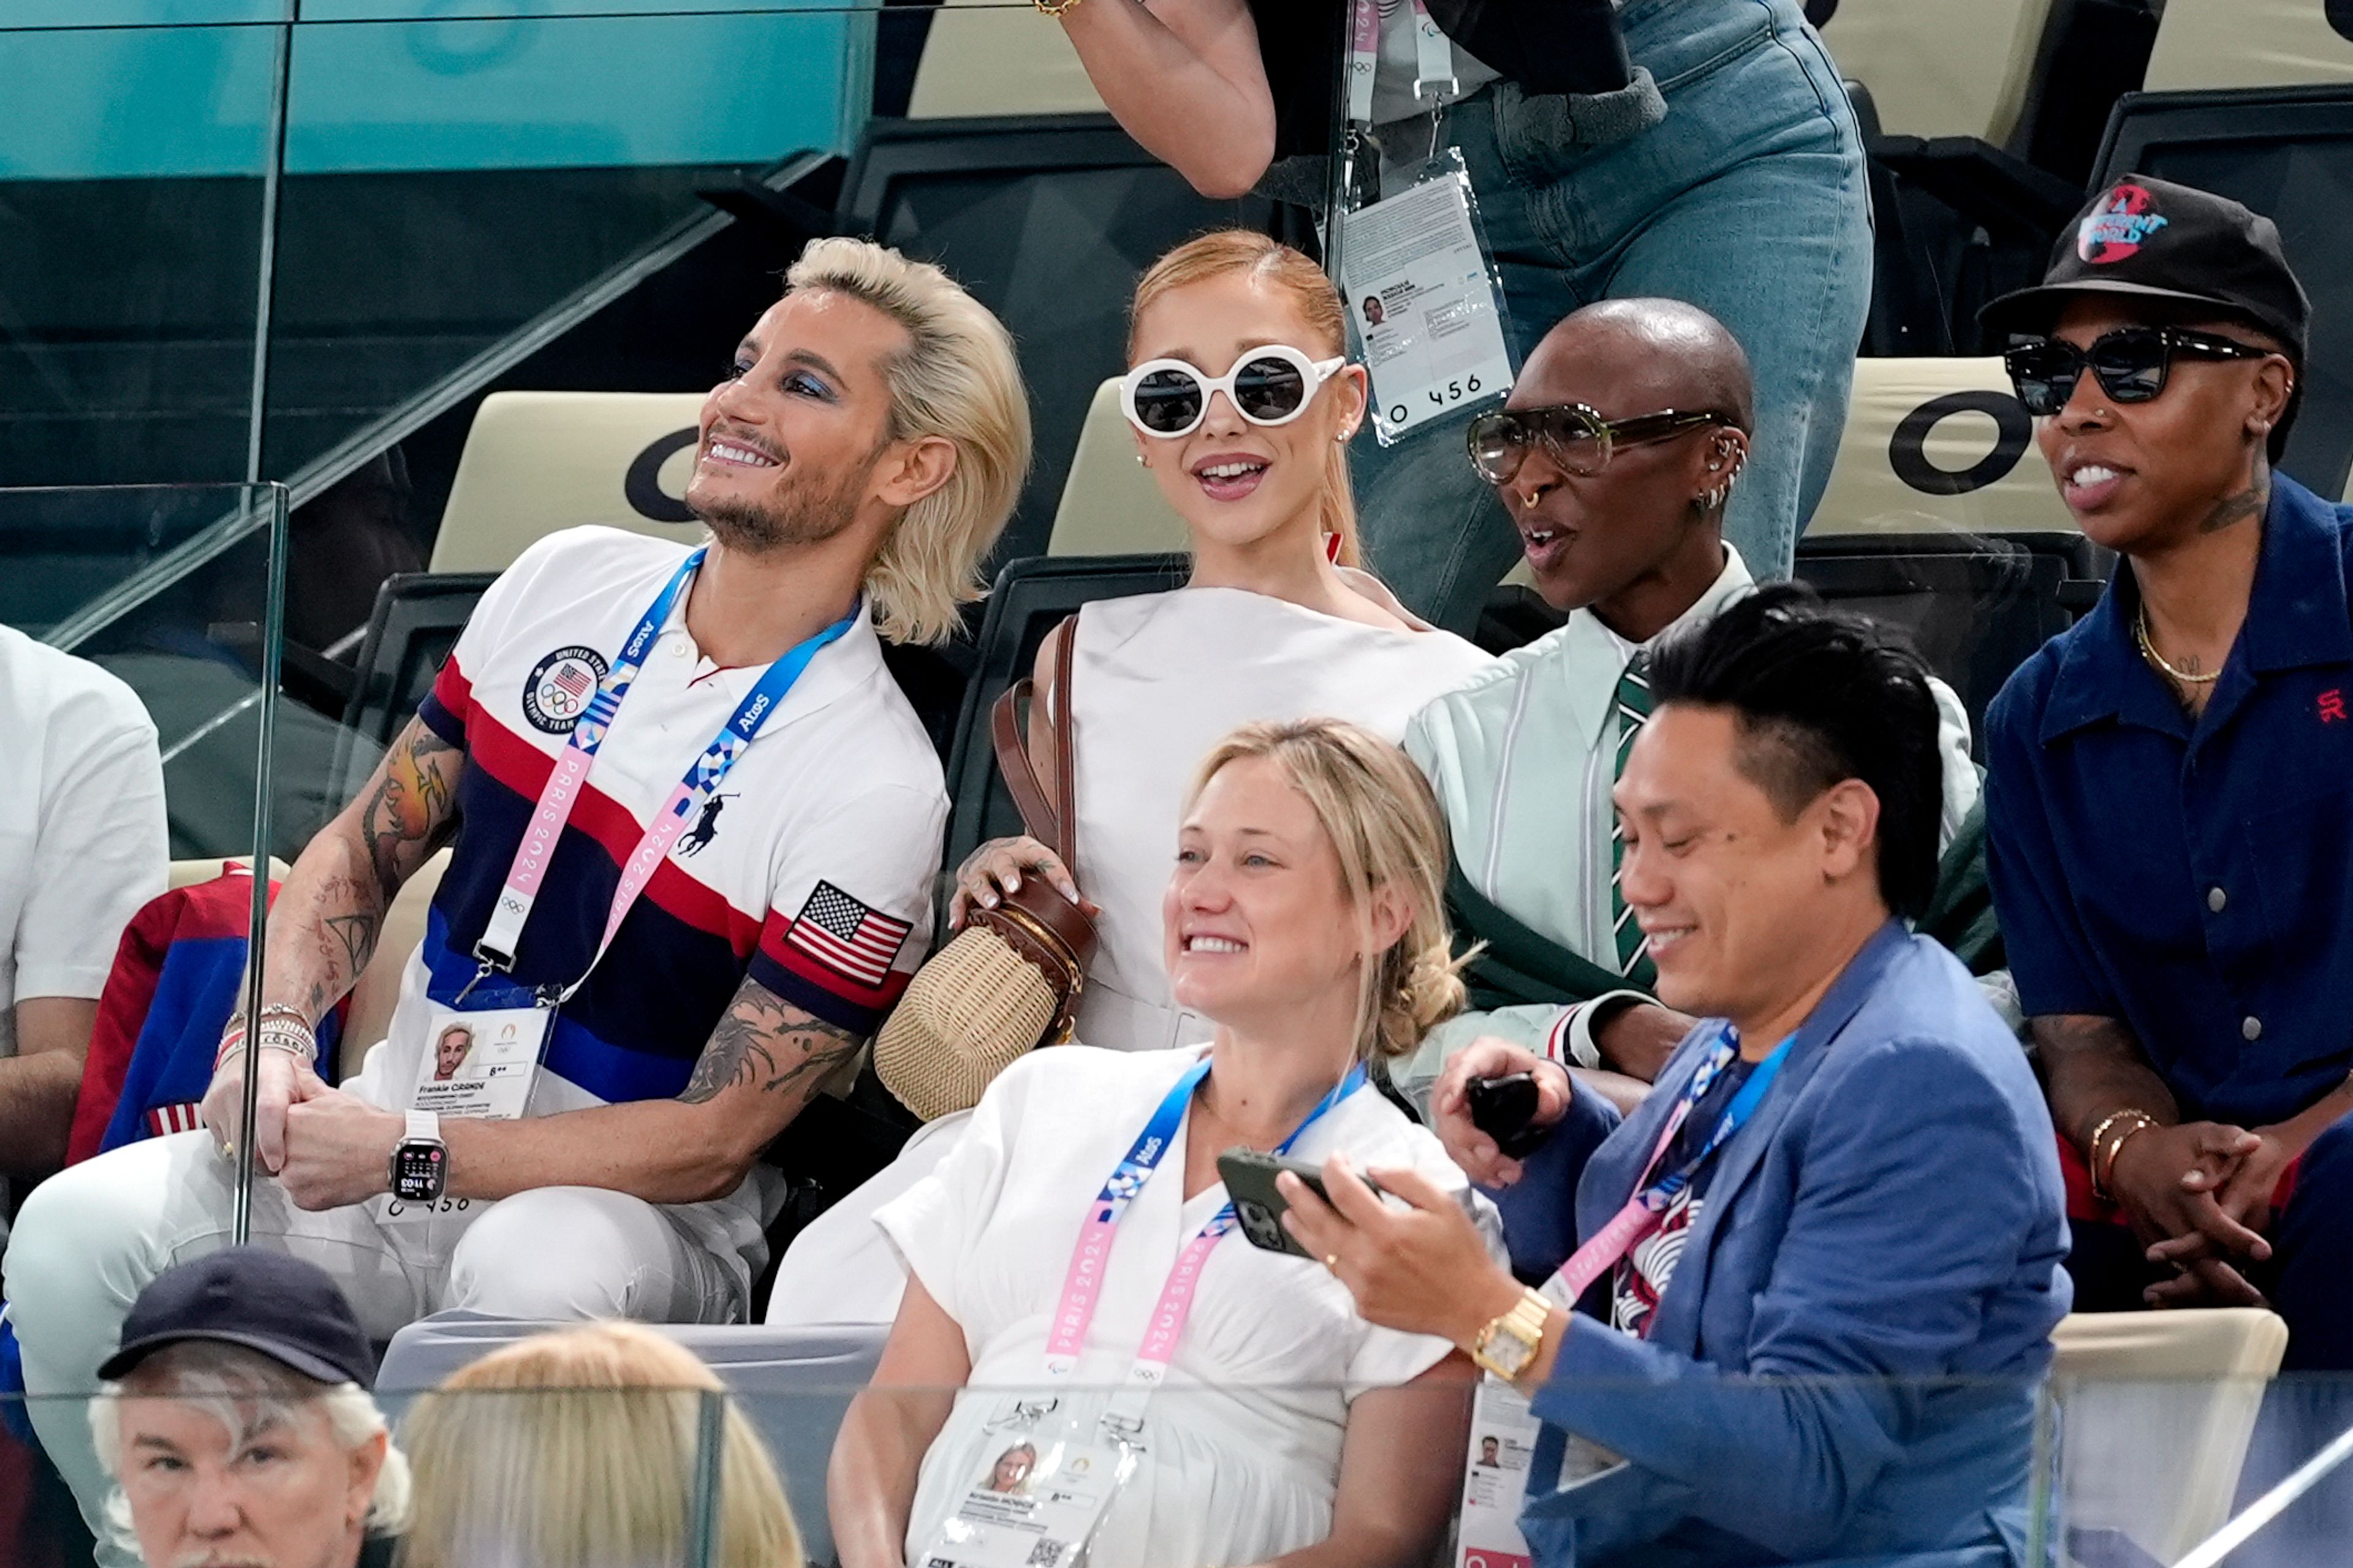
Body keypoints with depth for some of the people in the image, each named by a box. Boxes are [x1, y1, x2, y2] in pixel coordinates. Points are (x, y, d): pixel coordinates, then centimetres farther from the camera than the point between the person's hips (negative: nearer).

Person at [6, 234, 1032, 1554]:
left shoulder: (876, 784, -11)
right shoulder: (570, 583, 6)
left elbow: (711, 1141, -12)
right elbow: (367, 849, 15)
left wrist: (409, 1155, -18)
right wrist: (274, 1028, -5)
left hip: (636, 1215, -5)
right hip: (391, 1131, 5)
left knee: (536, 1271, -41)